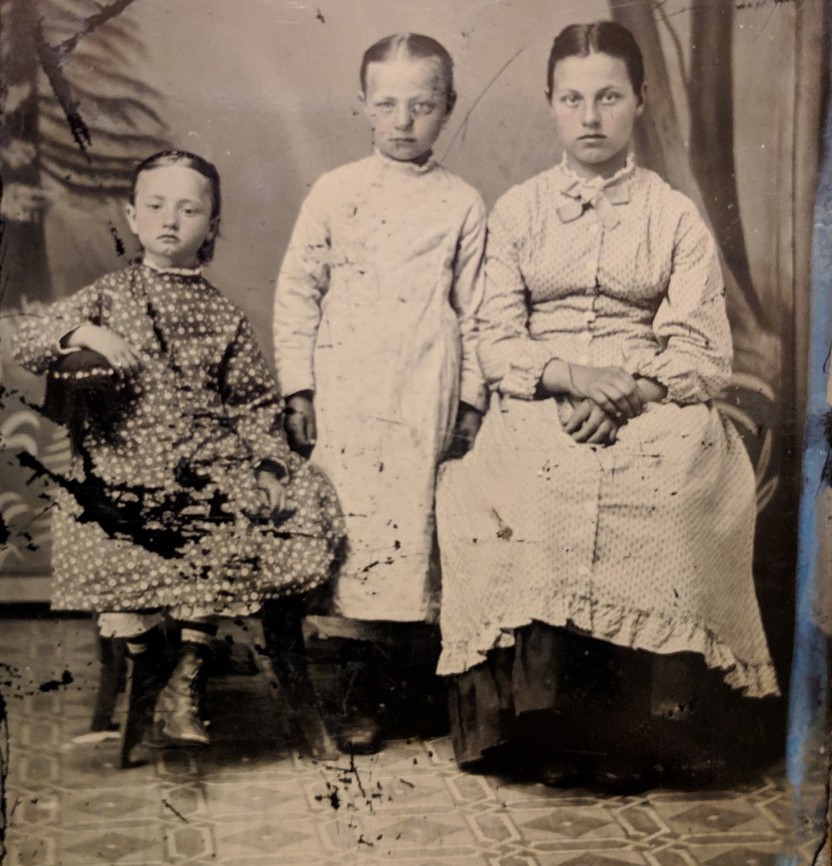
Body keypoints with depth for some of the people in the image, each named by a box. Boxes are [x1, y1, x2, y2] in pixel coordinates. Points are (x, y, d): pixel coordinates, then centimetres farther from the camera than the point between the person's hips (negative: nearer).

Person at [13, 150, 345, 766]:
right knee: (119, 565, -20)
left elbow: (256, 400, 11)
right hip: (121, 465, -1)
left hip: (208, 465, 1)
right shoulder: (109, 297, 9)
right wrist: (82, 335, -18)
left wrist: (268, 464, -3)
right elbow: (28, 343, 1)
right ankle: (147, 680, 10)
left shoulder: (223, 316, 10)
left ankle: (185, 687, 2)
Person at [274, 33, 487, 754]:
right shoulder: (336, 192, 7)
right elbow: (297, 291, 7)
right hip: (344, 388, 0)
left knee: (413, 523, -2)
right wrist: (298, 389, 1)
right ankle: (360, 686, 5)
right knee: (352, 521, -4)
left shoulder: (464, 205, 9)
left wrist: (470, 402, 6)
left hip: (426, 392, 0)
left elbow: (473, 311, 11)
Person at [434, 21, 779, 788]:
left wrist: (629, 390, -16)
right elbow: (496, 342, 5)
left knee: (664, 495, -32)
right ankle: (549, 730, -15)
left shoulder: (675, 216, 10)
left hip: (653, 417, 0)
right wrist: (570, 375, -15)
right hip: (539, 413, 1)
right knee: (526, 495, -31)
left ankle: (627, 736, -15)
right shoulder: (517, 211, 13)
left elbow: (704, 356, 2)